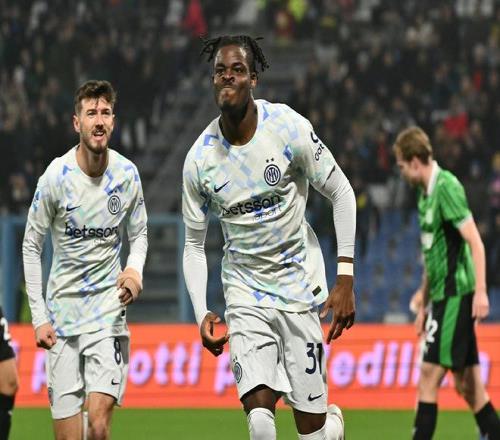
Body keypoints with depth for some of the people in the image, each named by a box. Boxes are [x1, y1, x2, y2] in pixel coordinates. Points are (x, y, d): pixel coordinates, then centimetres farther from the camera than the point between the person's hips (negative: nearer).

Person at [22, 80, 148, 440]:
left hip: (108, 308, 1)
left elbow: (139, 234, 15)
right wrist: (39, 316, -4)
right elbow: (31, 246, 0)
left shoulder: (127, 174, -1)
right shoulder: (56, 177, -8)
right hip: (62, 311, -1)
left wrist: (135, 269, -7)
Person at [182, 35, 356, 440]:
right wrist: (201, 313, -7)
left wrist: (346, 279, -7)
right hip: (245, 293, 1)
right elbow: (194, 244, 6)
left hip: (300, 286, -1)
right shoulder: (199, 159, -6)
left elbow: (341, 193, -2)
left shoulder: (289, 128, -12)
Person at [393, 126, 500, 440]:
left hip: (457, 294, -9)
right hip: (443, 296, 9)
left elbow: (475, 241, -19)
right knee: (467, 383, 10)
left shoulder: (446, 187, -14)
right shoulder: (426, 193, 15)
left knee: (430, 373, -9)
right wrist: (424, 298, 27)